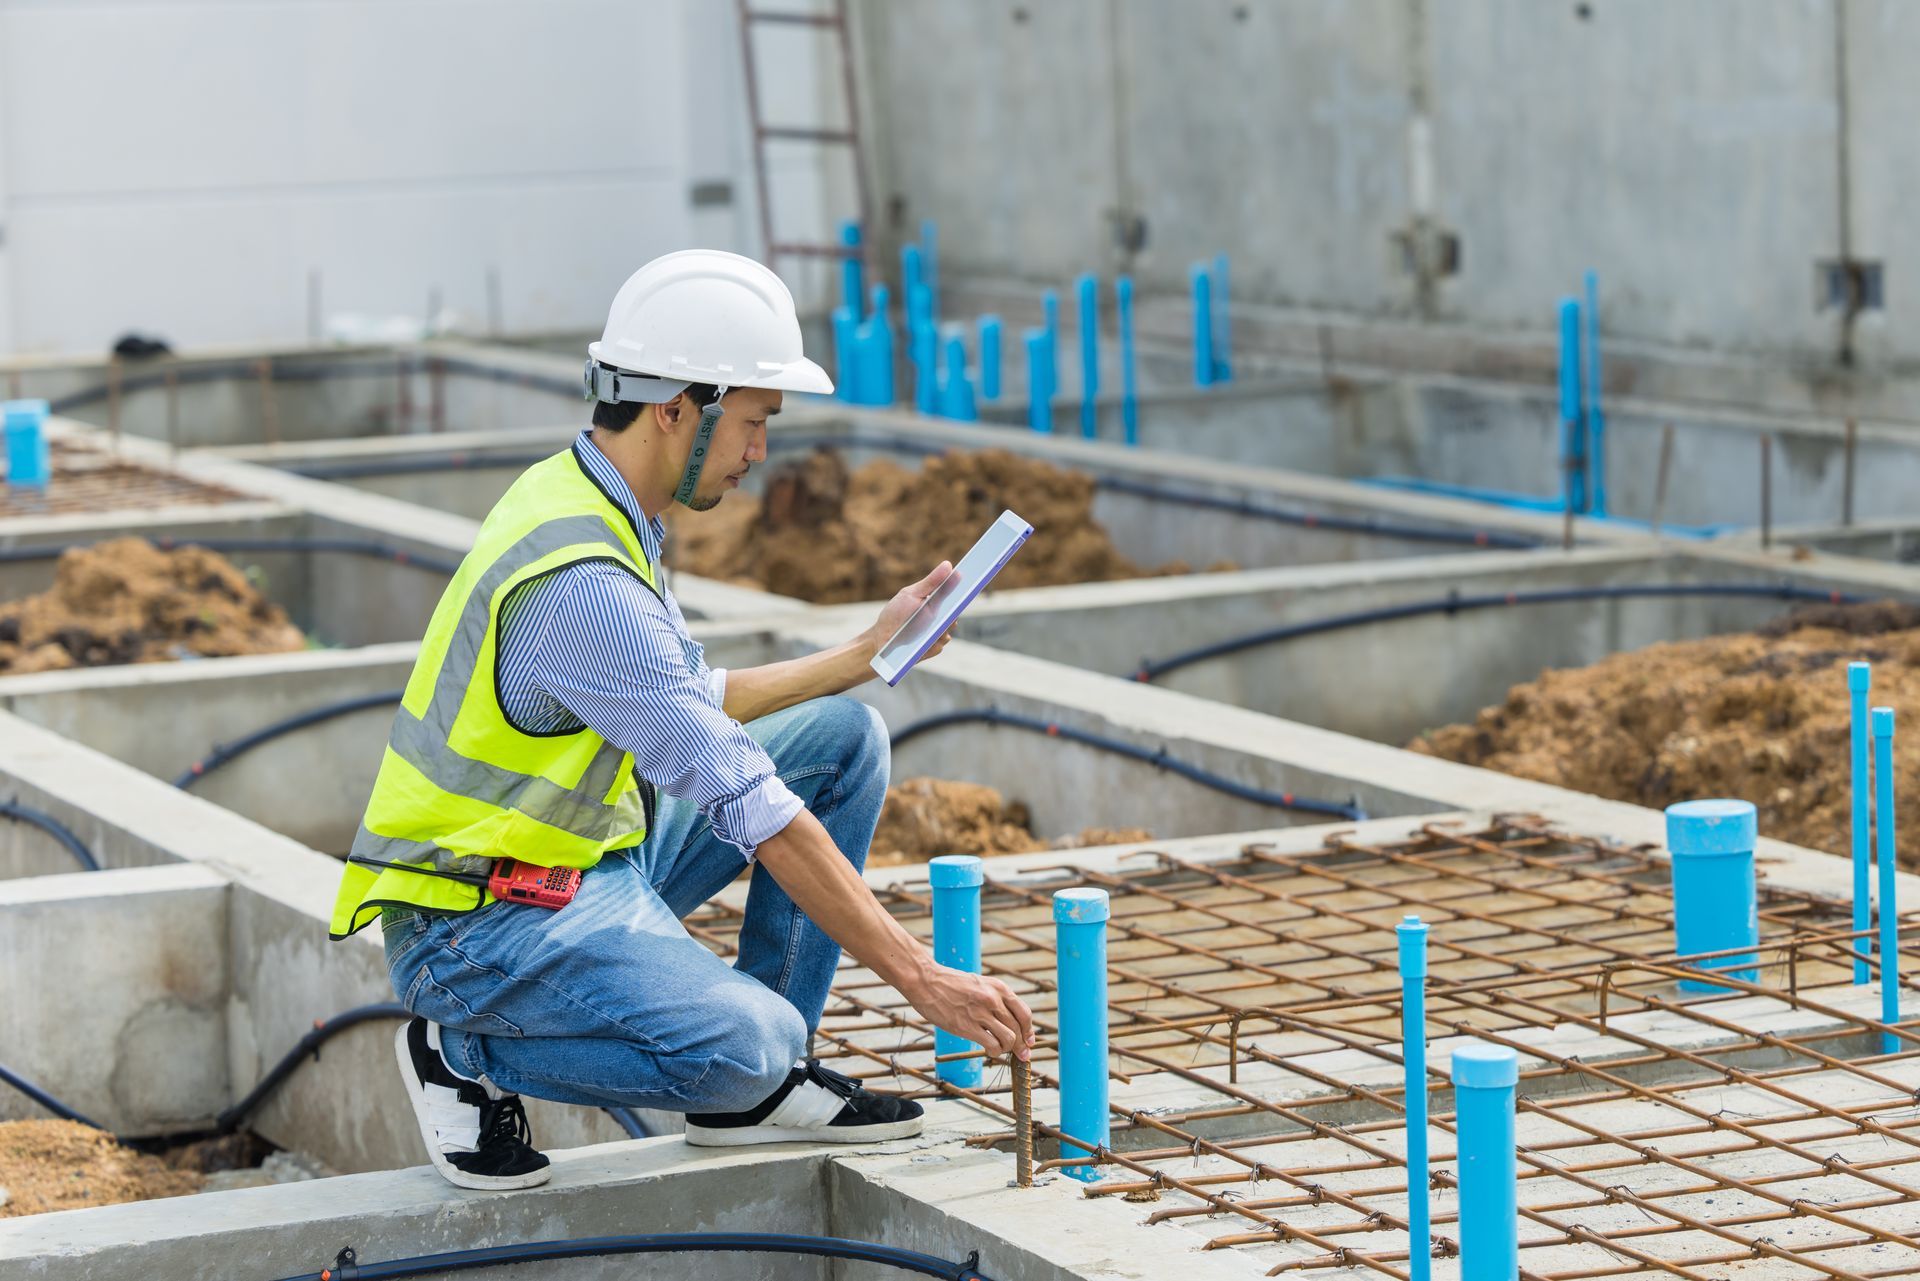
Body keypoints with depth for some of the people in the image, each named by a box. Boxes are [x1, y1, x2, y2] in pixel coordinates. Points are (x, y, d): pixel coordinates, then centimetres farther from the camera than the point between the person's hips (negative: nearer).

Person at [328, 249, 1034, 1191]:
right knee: (744, 1042, -32)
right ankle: (467, 1053, -5)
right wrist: (920, 979, -25)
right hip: (482, 927, -10)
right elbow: (753, 809, -27)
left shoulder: (583, 501, 5)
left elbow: (696, 705, 21)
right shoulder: (582, 581, -27)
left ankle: (759, 1090, 7)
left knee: (843, 736, 7)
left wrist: (867, 651, 18)